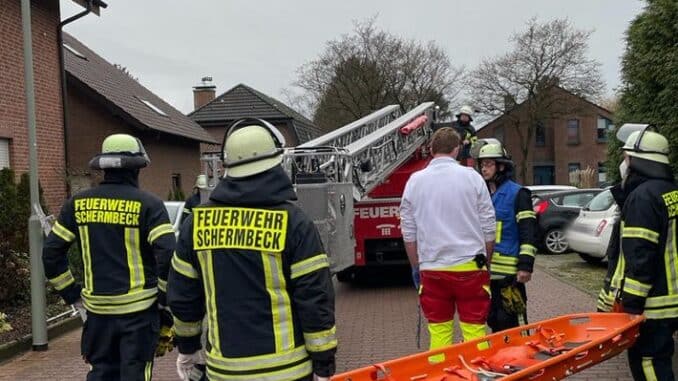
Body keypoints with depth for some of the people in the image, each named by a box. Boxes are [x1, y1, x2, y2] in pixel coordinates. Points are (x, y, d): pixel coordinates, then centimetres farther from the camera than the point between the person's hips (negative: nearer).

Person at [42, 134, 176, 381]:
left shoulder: (78, 204, 3)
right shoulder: (147, 204, -10)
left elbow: (51, 252, 5)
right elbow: (168, 255, -19)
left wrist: (71, 294, 12)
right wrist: (166, 297, -6)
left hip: (98, 308, 4)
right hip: (139, 308, -4)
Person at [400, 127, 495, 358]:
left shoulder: (415, 181, 1)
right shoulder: (471, 177, -2)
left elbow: (408, 232, 5)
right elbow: (488, 227, 1)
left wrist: (416, 266, 15)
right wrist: (485, 260, 14)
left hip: (432, 268, 1)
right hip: (470, 265, -1)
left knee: (438, 329, 9)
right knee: (474, 329, 5)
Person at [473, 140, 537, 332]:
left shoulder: (517, 194, -5)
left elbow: (528, 233, -10)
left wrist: (525, 265, -16)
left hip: (509, 272, -7)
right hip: (485, 270, 7)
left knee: (510, 323, -4)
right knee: (493, 320, 15)